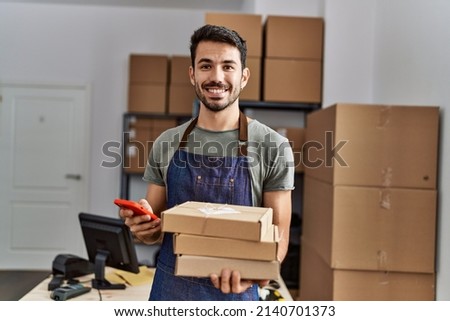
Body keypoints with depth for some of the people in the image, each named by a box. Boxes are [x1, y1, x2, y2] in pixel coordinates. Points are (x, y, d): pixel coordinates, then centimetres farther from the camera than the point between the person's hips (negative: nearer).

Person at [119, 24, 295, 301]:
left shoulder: (274, 147, -10)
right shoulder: (166, 144, 0)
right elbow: (155, 231, 7)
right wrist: (143, 228, -15)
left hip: (236, 293, -2)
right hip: (169, 290, 3)